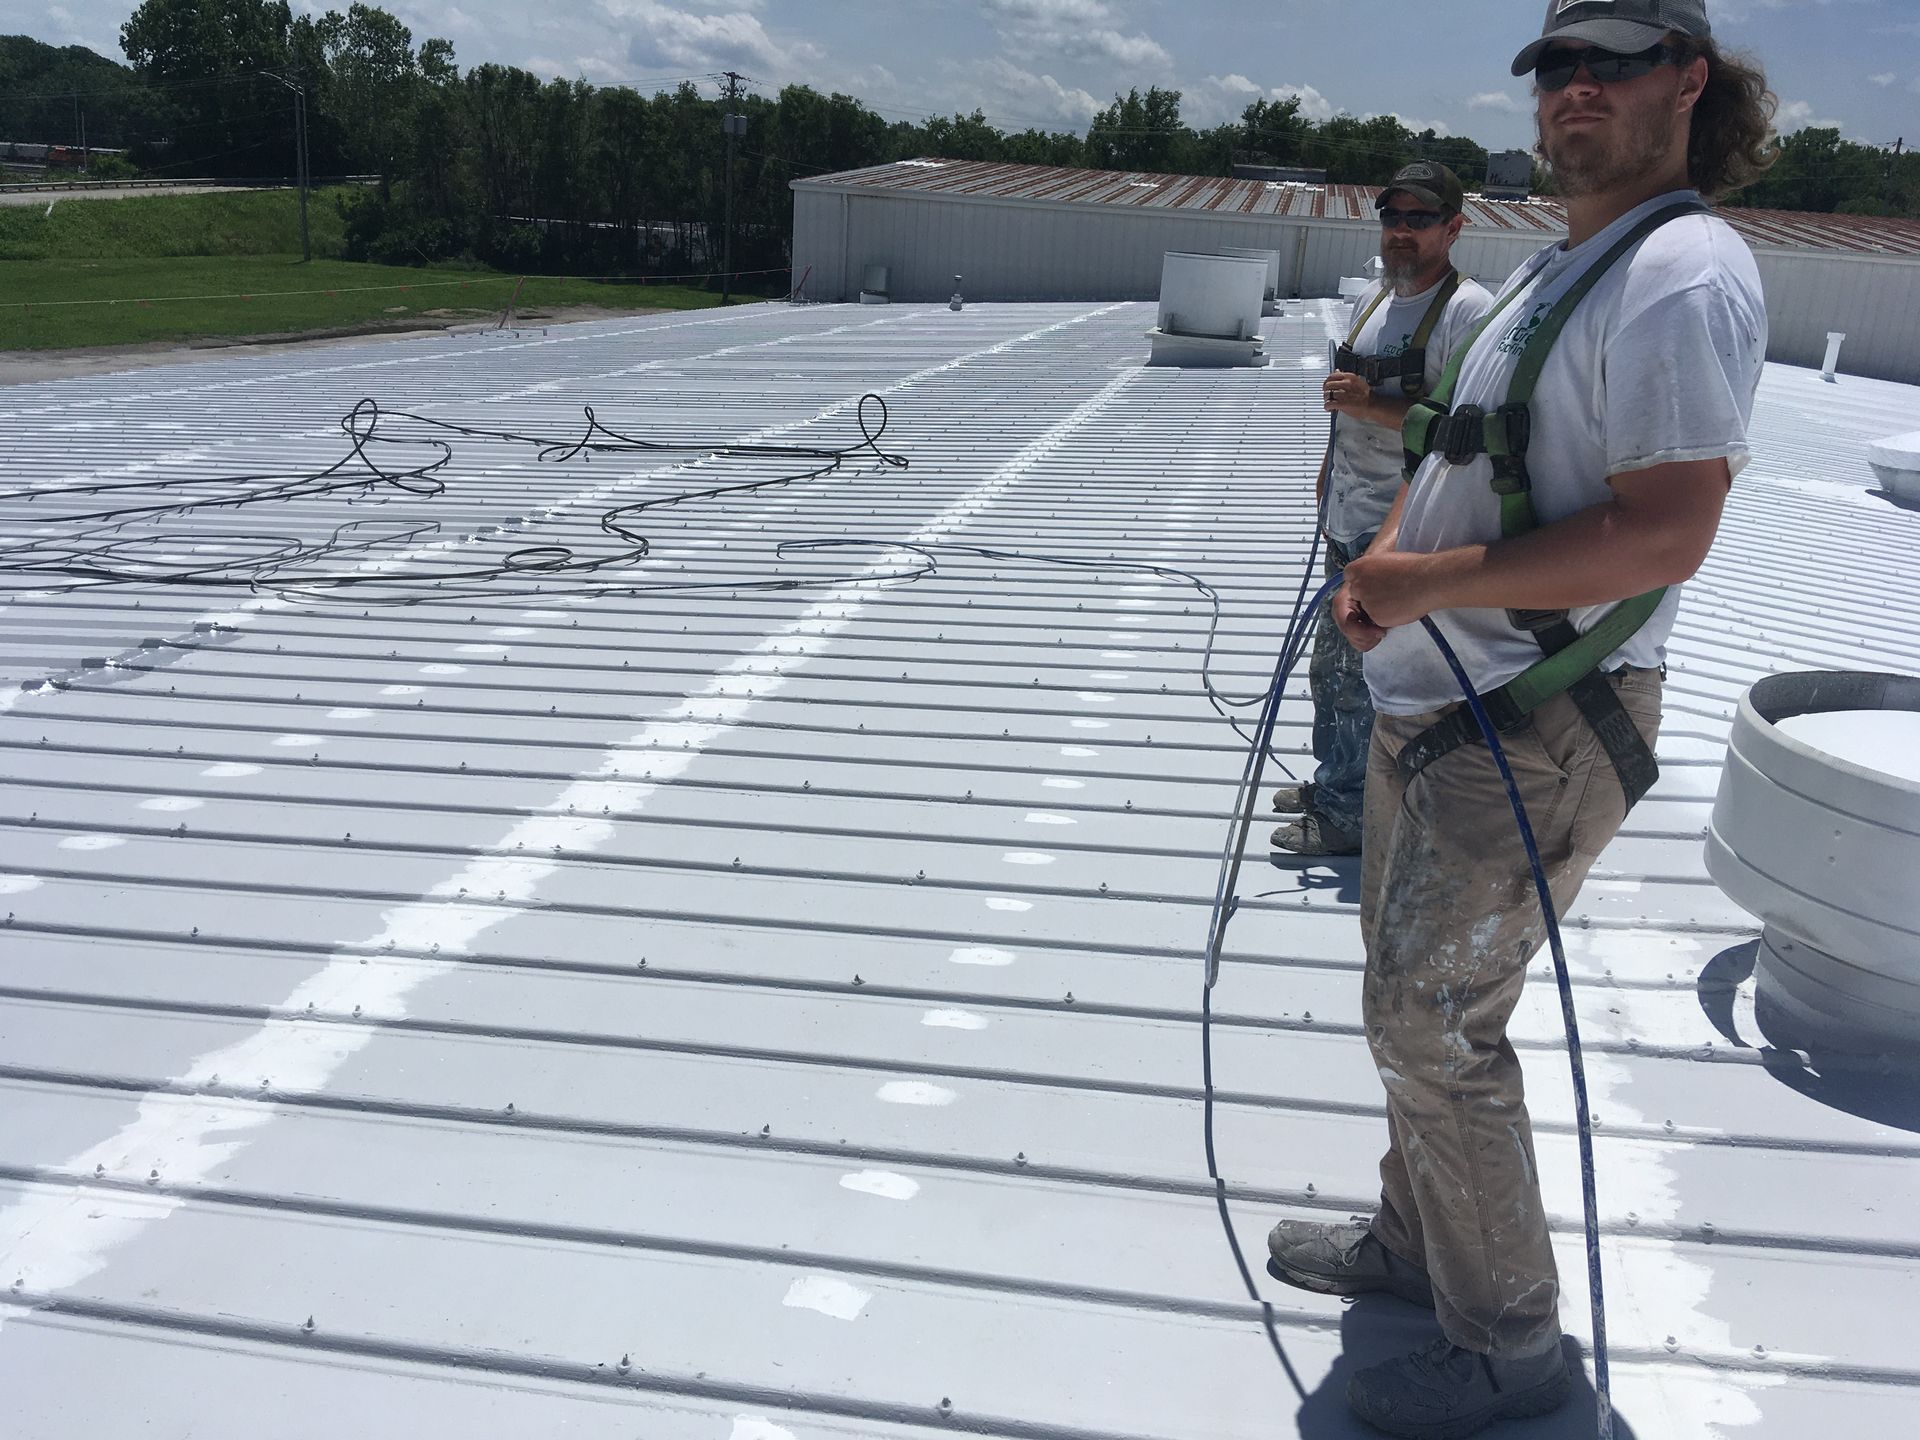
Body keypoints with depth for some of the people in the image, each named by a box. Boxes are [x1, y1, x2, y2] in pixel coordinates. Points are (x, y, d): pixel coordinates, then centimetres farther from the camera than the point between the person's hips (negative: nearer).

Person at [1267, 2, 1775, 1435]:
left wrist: (1425, 582, -21)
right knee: (1412, 995, 19)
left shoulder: (1684, 272, -17)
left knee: (1435, 1022, -3)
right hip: (1436, 703, 10)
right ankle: (1414, 1239, 38)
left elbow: (1665, 535, -26)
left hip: (1537, 729, -10)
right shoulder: (1553, 268, 16)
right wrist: (1381, 561, 1)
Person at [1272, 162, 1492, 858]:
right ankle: (1334, 783, 36)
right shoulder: (1371, 297, 12)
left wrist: (1371, 406, -28)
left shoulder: (1470, 310, -14)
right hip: (1349, 521, 9)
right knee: (1333, 663, 19)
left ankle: (1349, 815, 10)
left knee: (1361, 675, -4)